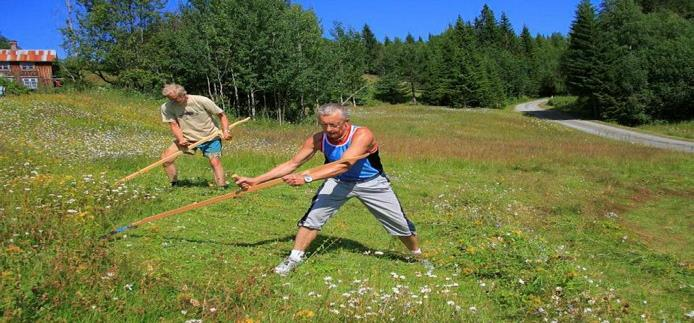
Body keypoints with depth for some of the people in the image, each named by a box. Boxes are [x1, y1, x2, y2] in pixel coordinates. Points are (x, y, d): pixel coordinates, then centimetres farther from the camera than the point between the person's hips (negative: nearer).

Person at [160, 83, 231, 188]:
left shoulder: (202, 101, -17)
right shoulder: (166, 107, -9)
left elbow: (221, 115, -9)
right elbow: (174, 125, -8)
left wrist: (225, 131, -22)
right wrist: (181, 139, -27)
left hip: (210, 137, -3)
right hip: (187, 138, 3)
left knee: (215, 162, -20)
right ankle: (174, 185, 7)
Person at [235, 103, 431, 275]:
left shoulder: (362, 135, -35)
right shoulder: (317, 140, -21)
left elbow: (343, 165, -47)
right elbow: (292, 164, -17)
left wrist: (307, 178, -56)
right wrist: (256, 180, -23)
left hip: (371, 182, -2)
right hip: (338, 182, 2)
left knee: (400, 222, 5)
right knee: (312, 216, -16)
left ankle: (418, 257, 32)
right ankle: (293, 260, -3)